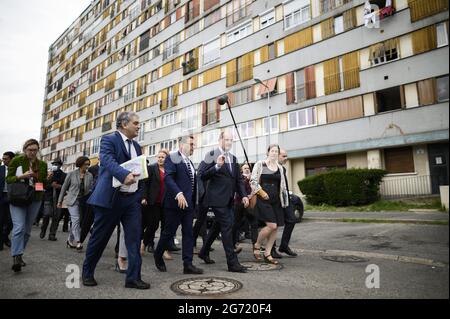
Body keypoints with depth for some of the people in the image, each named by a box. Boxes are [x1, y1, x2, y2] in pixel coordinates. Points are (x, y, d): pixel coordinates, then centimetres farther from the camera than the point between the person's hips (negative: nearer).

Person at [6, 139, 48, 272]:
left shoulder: (42, 164, 7)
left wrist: (48, 179, -10)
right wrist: (21, 176, -18)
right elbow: (8, 179, -1)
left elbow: (45, 184, 12)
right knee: (19, 227, -17)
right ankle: (16, 257, -16)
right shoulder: (16, 161, -1)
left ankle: (18, 255, 22)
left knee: (27, 230, 8)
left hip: (35, 200, 3)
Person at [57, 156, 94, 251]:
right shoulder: (72, 174, 0)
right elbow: (64, 187, 6)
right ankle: (78, 242, -20)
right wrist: (60, 201, 8)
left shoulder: (90, 176, 5)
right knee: (76, 219, -17)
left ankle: (70, 241, 24)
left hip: (84, 201, 3)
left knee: (76, 222, 8)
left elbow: (91, 189, 7)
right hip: (73, 200, -3)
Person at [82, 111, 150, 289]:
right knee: (99, 237, 8)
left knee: (134, 237, 1)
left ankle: (133, 277, 9)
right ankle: (87, 272, 28)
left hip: (133, 198, 6)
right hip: (111, 197, -5)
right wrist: (124, 175, -39)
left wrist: (142, 193, 9)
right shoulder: (109, 140, -4)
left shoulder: (136, 146, 17)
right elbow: (108, 161, -22)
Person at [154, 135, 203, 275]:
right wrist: (178, 194, -31)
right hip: (175, 202, -7)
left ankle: (188, 264, 10)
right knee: (169, 232, 4)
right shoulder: (172, 158, -6)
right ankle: (158, 256, 27)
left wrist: (193, 203, 15)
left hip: (188, 203, 8)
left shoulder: (190, 163, 19)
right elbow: (168, 178, -19)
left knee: (188, 233, 6)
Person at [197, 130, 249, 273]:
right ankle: (232, 263, 0)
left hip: (228, 199, 8)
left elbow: (238, 179, 16)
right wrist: (217, 166, -25)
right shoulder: (212, 155, -7)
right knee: (227, 227, -8)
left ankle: (204, 252, 36)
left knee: (218, 226, 18)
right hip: (217, 198, -8)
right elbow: (202, 175, -14)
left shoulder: (233, 158, 15)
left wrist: (244, 195, 5)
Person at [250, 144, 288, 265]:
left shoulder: (280, 168, 14)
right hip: (263, 199, -6)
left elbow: (282, 186, 19)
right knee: (271, 225, -16)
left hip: (276, 200, 6)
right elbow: (253, 181, -6)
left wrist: (285, 201, 14)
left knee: (275, 228, 3)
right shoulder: (260, 164, -2)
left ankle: (267, 254, 16)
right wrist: (261, 192, -12)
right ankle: (257, 246, 9)